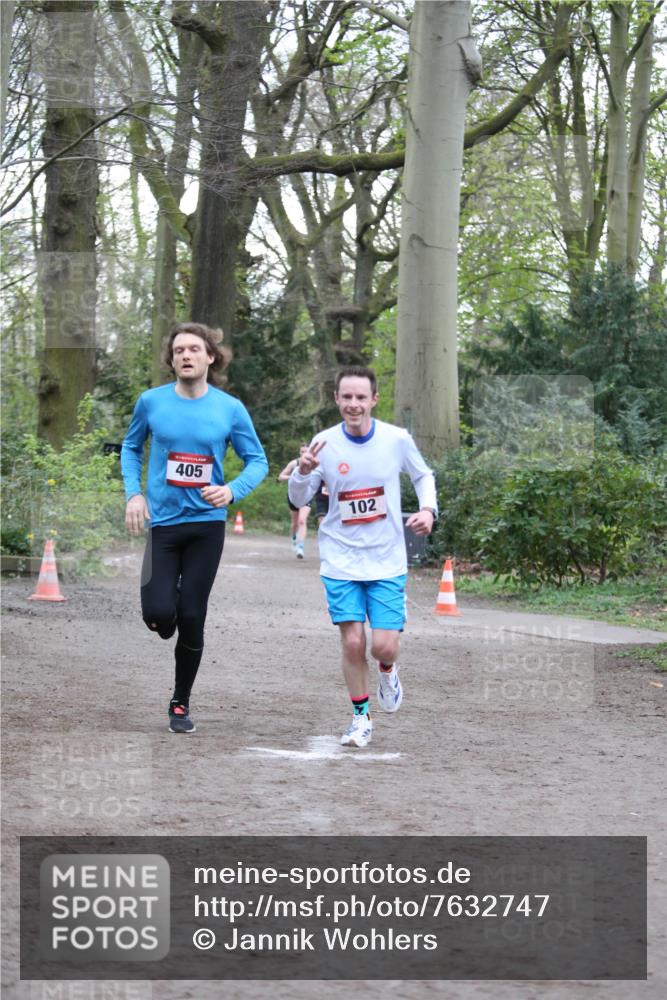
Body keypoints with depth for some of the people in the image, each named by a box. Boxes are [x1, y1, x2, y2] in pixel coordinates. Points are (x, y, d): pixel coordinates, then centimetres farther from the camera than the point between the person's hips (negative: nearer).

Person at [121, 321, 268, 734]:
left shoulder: (230, 409, -3)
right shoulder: (152, 402, -1)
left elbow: (258, 461, 4)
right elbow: (131, 447, 15)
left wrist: (232, 491, -15)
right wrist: (134, 493, 1)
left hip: (208, 524, 0)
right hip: (163, 520, 0)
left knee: (191, 618, 1)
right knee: (160, 613, -14)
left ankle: (181, 704, 18)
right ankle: (164, 606, 26)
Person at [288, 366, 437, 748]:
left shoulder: (397, 440, -6)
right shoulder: (324, 443, -7)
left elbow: (423, 475, 13)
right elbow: (299, 500, 0)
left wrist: (428, 509, -5)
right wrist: (304, 471, -20)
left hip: (387, 560, 0)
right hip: (341, 560, 0)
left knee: (384, 646, -8)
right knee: (352, 642, -6)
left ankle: (388, 670, 30)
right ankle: (361, 717, 15)